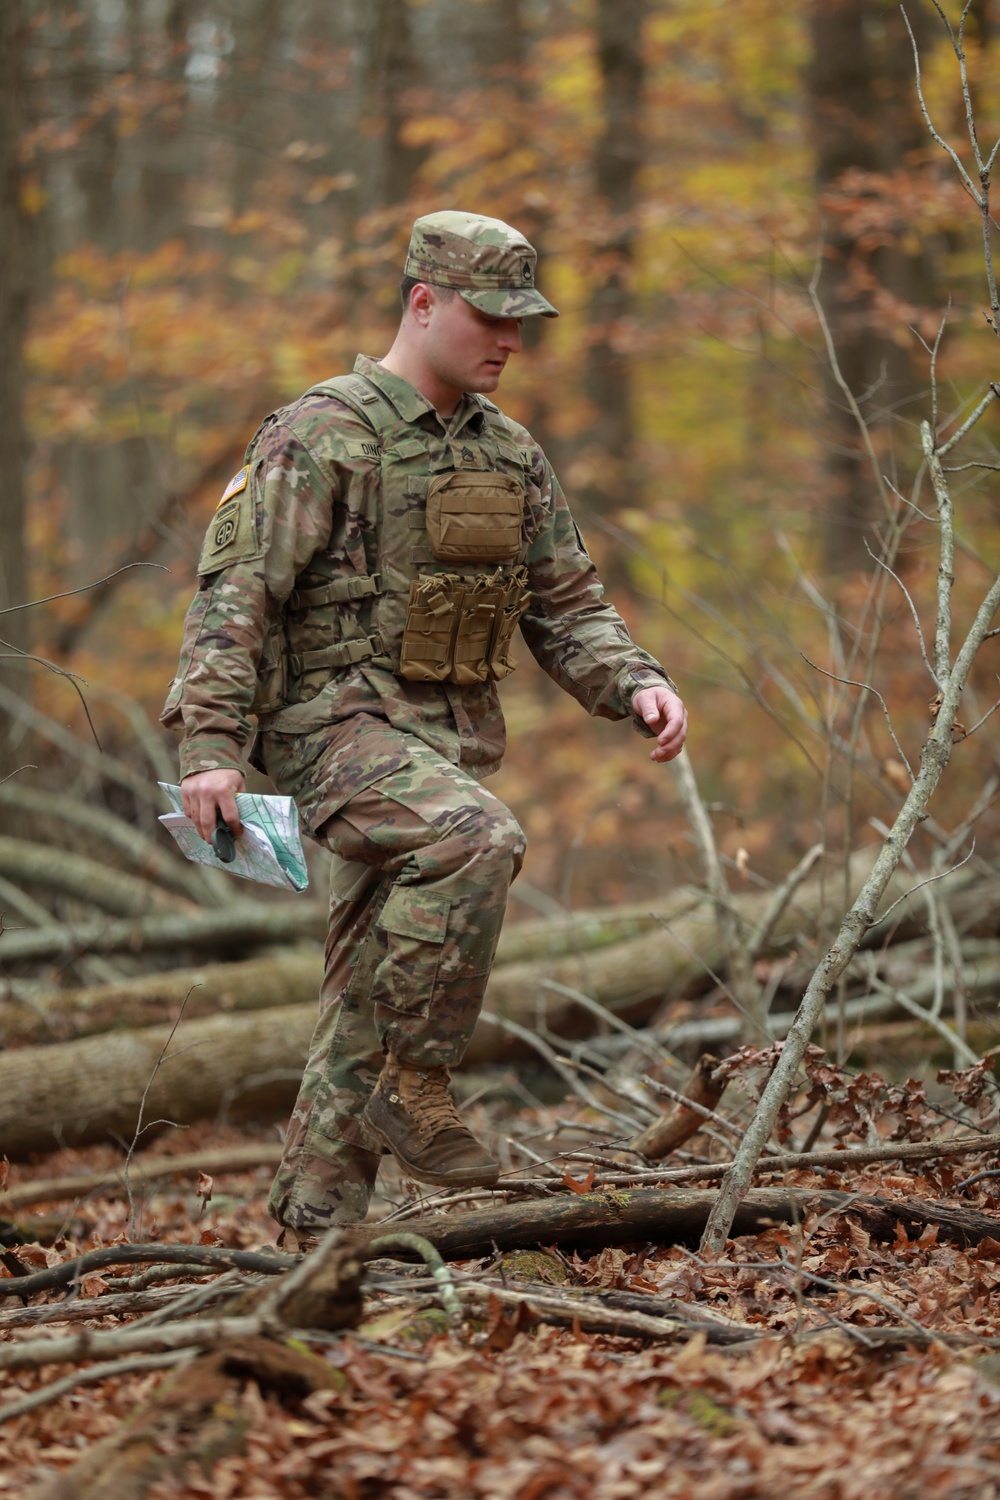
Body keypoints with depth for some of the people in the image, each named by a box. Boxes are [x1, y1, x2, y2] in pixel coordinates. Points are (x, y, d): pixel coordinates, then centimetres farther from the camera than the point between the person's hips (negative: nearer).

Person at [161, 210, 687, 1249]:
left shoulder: (510, 455, 13)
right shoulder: (322, 434, -9)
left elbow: (566, 607, 16)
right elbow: (234, 593, -13)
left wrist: (638, 686, -3)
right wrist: (210, 747, -22)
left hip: (450, 742, 7)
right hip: (334, 724, -7)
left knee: (372, 995, 7)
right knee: (477, 842, -33)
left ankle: (314, 1224, 15)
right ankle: (416, 1082, -21)